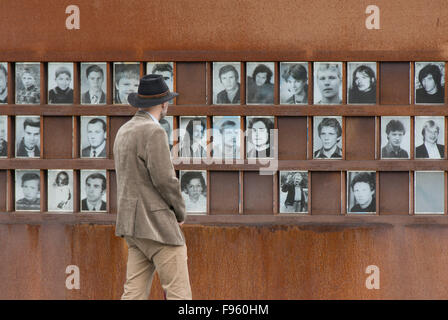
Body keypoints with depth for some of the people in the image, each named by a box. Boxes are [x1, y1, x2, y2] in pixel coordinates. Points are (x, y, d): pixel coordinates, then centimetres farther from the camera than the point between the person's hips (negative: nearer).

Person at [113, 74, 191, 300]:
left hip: (134, 222, 9)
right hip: (158, 225, -9)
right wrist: (180, 213, -3)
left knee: (135, 292, 6)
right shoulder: (153, 132, -14)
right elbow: (165, 179, -20)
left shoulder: (124, 132, 15)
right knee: (178, 293, -6)